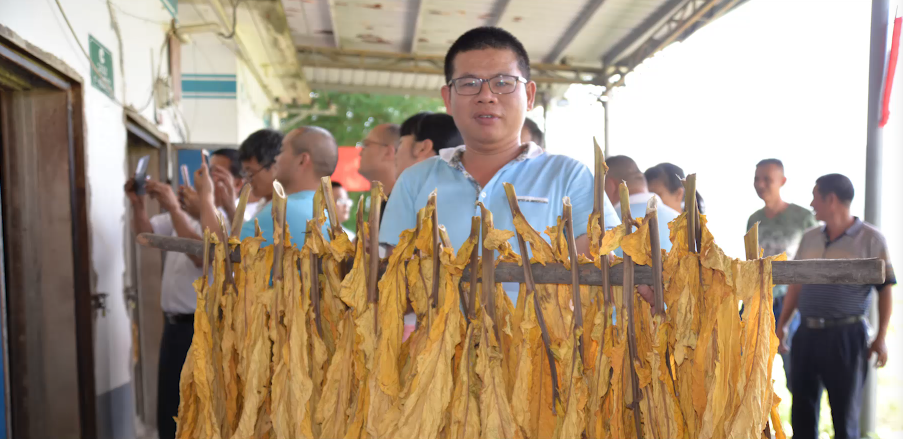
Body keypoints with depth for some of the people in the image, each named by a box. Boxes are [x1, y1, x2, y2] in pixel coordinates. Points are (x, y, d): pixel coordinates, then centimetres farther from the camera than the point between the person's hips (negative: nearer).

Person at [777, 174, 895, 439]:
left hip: (847, 336, -5)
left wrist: (881, 337, -10)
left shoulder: (871, 239, -6)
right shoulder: (809, 238, 9)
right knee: (802, 410, 10)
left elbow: (885, 289, -5)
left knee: (844, 414, 4)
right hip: (807, 334, 5)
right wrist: (782, 324, 12)